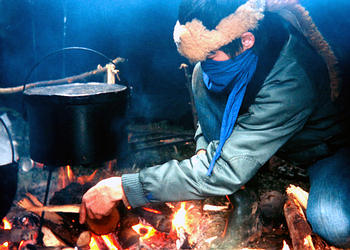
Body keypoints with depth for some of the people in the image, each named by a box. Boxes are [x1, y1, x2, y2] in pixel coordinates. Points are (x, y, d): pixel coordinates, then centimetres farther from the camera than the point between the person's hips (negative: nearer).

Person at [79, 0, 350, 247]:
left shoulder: (291, 79, -40)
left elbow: (225, 170, -42)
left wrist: (122, 187, -39)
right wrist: (203, 146, -15)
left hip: (328, 145, -5)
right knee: (203, 79, -18)